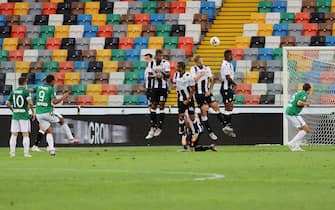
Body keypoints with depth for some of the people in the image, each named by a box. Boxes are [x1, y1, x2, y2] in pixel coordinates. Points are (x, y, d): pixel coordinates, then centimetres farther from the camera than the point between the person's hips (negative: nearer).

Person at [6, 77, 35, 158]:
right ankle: (26, 152, -3)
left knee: (14, 134, 8)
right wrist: (33, 112, -4)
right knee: (25, 134, 0)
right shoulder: (26, 91, -7)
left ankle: (12, 152, 5)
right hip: (24, 115, -4)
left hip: (15, 115, 4)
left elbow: (7, 103, 8)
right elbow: (30, 103, -16)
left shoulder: (13, 92, 7)